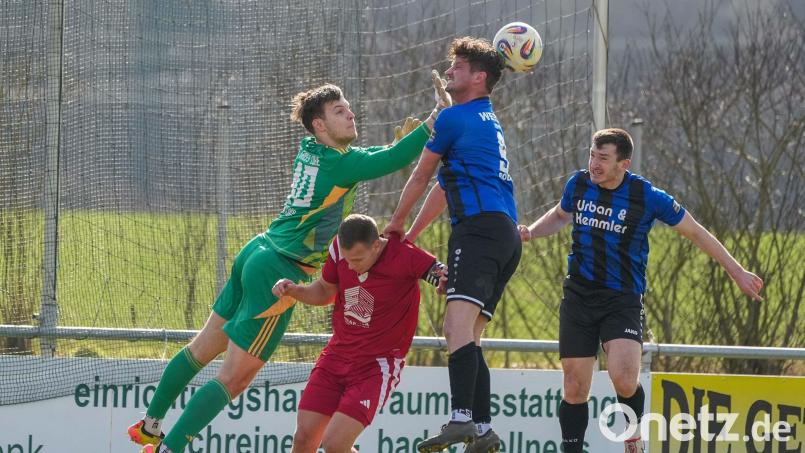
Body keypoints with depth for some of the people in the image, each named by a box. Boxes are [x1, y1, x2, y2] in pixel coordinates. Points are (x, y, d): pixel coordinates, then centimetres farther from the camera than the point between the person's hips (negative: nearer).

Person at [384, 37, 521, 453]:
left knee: (458, 323, -24)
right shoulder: (489, 121, 28)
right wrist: (411, 234, 41)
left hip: (479, 227, -10)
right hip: (506, 235, 10)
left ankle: (461, 419, -41)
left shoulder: (454, 118, -1)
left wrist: (396, 224, 26)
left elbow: (420, 179, 11)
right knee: (466, 335, 12)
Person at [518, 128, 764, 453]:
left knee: (624, 380, -22)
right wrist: (530, 232, 6)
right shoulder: (579, 184, 2)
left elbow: (695, 232, 2)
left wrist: (737, 272, 4)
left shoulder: (646, 196, -10)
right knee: (575, 388, -1)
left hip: (623, 301, -4)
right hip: (579, 297, 4)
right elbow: (560, 215, 26)